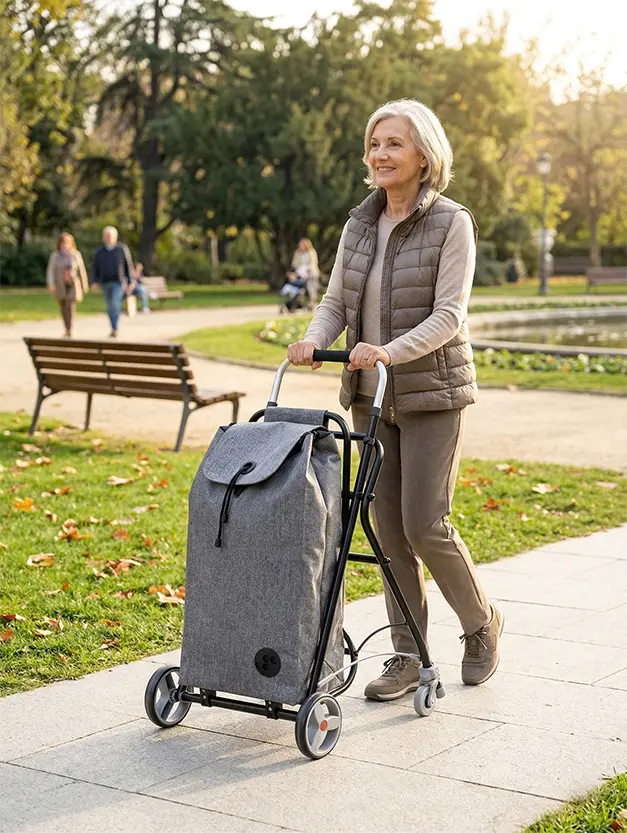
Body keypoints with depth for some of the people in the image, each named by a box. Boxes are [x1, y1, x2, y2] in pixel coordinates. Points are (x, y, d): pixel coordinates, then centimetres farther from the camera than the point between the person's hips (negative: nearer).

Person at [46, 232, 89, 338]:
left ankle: (69, 331, -22)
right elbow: (50, 271, -7)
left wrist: (84, 286, 7)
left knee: (70, 306, -17)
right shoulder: (55, 255, -2)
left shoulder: (76, 255, -2)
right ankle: (67, 330, 28)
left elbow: (81, 270, 3)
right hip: (60, 286, 2)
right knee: (63, 308, 12)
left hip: (73, 285, -2)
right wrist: (50, 284, -20)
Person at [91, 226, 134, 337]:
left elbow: (128, 266, 1)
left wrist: (129, 282, -3)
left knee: (115, 304, -18)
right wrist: (94, 281, -2)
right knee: (109, 307, 7)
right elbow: (95, 268, 9)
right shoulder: (99, 251, 8)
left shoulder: (122, 249, 0)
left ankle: (115, 328, -19)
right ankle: (114, 330, 17)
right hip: (105, 283, 4)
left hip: (118, 282, -4)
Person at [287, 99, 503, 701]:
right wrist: (315, 338, -13)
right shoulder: (360, 223, 8)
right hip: (370, 396, 5)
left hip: (432, 393, -5)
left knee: (425, 524, -8)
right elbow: (336, 301, 8)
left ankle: (482, 625, 18)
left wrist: (390, 351, -30)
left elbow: (449, 315, -16)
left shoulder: (451, 223, -8)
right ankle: (407, 656, 16)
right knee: (388, 526, 6)